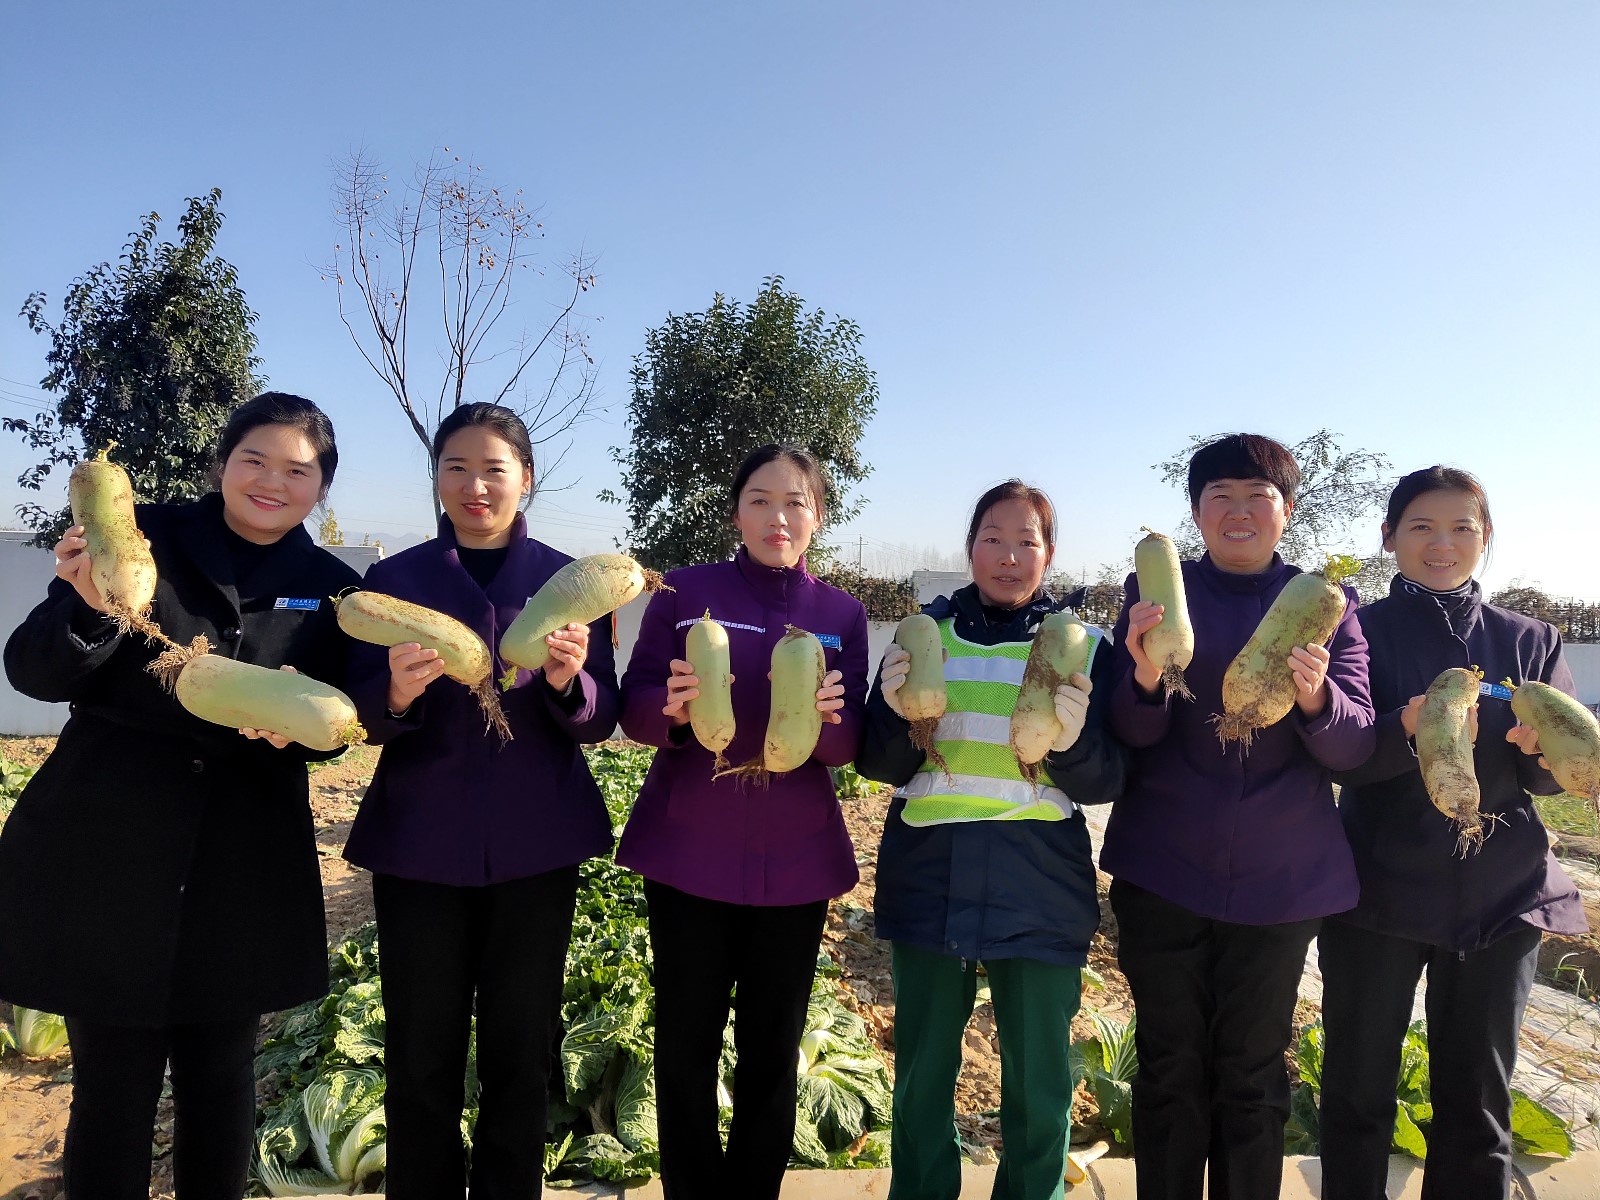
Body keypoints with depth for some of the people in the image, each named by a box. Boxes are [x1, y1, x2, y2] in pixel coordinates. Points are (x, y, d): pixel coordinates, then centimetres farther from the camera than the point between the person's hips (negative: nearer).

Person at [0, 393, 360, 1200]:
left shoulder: (333, 589, 4)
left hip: (243, 865, 2)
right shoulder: (147, 537, -2)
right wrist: (91, 606, -25)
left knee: (221, 1072, 13)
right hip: (106, 845, -1)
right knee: (113, 1080, 6)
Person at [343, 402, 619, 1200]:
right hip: (419, 844, 0)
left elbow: (601, 720, -2)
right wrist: (397, 694, -24)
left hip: (535, 846, 0)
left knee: (521, 1050, 10)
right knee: (420, 1053, 8)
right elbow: (362, 721, -1)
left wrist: (567, 682, -24)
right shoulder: (392, 578, 2)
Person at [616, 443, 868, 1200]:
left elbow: (850, 747, -1)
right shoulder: (686, 591, -2)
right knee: (685, 1042, 6)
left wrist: (829, 717, -23)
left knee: (773, 1048, 11)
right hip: (687, 851, -1)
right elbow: (634, 709, -4)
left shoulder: (843, 614, 3)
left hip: (794, 860, 2)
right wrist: (672, 708, -26)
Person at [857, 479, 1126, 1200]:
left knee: (1039, 1083, 10)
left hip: (1041, 888, 0)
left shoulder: (1083, 647, 4)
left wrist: (1072, 742, -20)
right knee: (922, 1072, 12)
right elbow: (882, 765, 3)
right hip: (930, 876, 1)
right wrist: (897, 711, -17)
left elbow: (1104, 783, 1)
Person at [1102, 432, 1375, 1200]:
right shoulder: (1157, 591, 0)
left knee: (1252, 1076, 12)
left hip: (1280, 878, 1)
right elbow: (1131, 732, -6)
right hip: (1162, 872, 0)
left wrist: (1316, 696, -27)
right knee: (1170, 1069, 11)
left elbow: (1355, 745, -5)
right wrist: (1145, 676, -28)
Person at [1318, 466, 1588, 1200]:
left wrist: (1541, 747, -19)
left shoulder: (1531, 641, 6)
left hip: (1501, 894, 3)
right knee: (1358, 1091, 6)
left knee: (1477, 1099, 11)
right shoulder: (1361, 630, -2)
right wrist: (1406, 732, -30)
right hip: (1378, 890, -2)